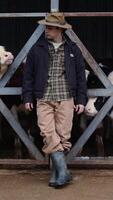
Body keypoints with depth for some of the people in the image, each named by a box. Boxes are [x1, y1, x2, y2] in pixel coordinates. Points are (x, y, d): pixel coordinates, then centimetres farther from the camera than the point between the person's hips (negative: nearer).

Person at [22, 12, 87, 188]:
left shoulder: (73, 49, 9)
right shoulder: (37, 49, 7)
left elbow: (81, 76, 11)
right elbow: (28, 74, 11)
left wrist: (81, 100, 5)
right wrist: (27, 97, 4)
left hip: (66, 99, 0)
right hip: (44, 100, 0)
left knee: (63, 136, -2)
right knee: (48, 134, -14)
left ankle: (56, 174, 8)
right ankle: (63, 172, -13)